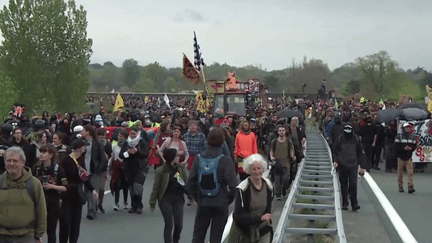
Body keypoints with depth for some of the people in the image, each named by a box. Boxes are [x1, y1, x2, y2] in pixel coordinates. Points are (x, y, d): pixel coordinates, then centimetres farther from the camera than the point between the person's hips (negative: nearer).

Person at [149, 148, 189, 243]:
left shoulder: (181, 168, 6)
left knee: (179, 224, 4)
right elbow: (156, 188, -4)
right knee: (169, 225, -6)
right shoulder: (160, 171, -7)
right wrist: (152, 203, -2)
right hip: (166, 200, -4)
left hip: (178, 199, 4)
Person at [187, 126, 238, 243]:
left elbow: (190, 183, 0)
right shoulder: (225, 160, -13)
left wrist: (197, 197, 13)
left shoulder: (198, 159, -5)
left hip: (203, 204, 2)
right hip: (221, 204, -2)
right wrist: (229, 199, 2)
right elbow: (233, 185, -14)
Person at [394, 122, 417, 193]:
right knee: (400, 173, 5)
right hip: (401, 157, -2)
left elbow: (414, 146, 10)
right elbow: (396, 147, -8)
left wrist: (411, 148, -11)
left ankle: (410, 187, -13)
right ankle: (400, 187, 17)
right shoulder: (399, 136, -2)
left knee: (410, 172, -11)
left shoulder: (412, 137, 9)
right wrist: (404, 148, -20)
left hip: (409, 158, 2)